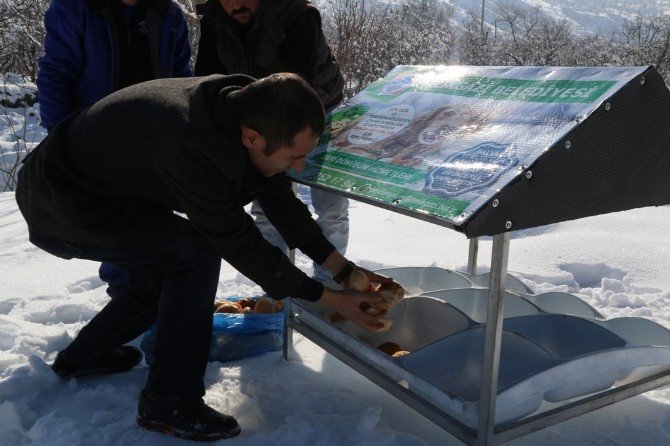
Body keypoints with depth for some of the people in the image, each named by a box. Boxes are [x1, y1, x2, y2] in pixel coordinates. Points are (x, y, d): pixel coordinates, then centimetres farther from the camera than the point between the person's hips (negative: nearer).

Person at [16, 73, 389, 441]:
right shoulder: (191, 150, -38)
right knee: (197, 253, -22)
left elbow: (280, 199, -2)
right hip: (58, 208, -9)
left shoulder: (243, 107, -12)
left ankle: (82, 356, 38)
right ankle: (169, 402, -10)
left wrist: (344, 268, -3)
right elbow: (240, 245, -28)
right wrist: (331, 300, -20)